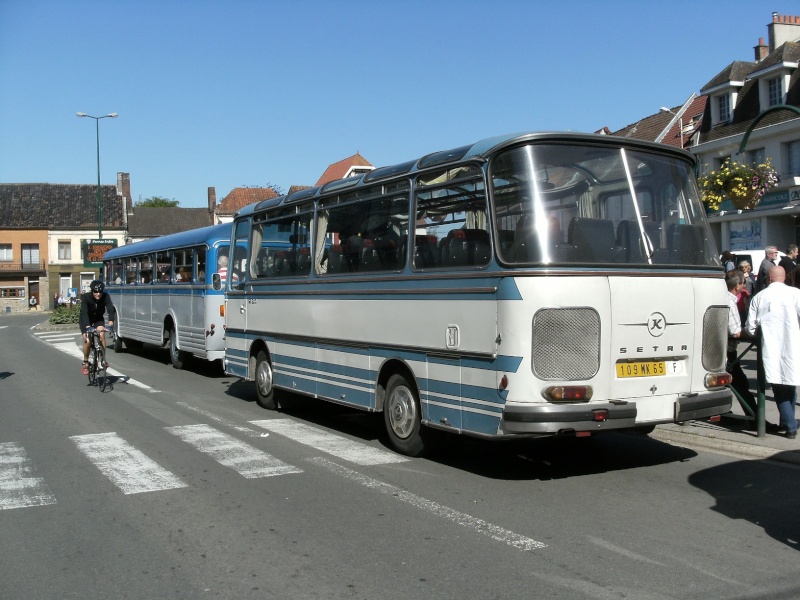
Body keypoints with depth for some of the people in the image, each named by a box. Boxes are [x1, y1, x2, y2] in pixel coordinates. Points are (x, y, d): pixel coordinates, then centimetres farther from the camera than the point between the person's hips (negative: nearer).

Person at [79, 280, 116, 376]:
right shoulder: (86, 297, -30)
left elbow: (111, 310, -36)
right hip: (86, 320, -1)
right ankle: (85, 362, 7)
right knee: (87, 340, -14)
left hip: (98, 319, 1)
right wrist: (88, 326, -54)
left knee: (102, 336, -23)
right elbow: (84, 312, -40)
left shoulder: (106, 297, -25)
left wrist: (110, 323, -53)